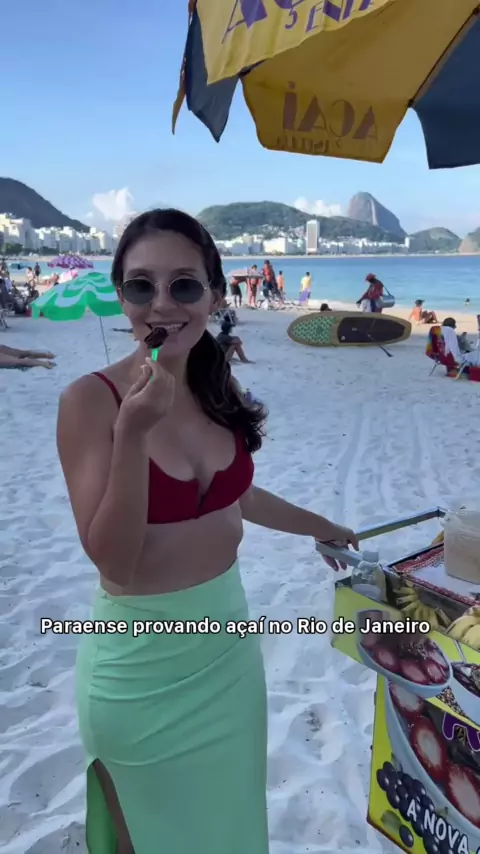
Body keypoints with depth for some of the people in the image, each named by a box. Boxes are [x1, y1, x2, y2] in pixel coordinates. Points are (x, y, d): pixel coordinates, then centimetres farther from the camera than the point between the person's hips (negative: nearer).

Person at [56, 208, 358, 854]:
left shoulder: (216, 388, -2)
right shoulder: (90, 399, -18)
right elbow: (114, 562, -20)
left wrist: (319, 525, 27)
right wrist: (133, 431, -32)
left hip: (229, 637, 5)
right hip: (141, 658, -5)